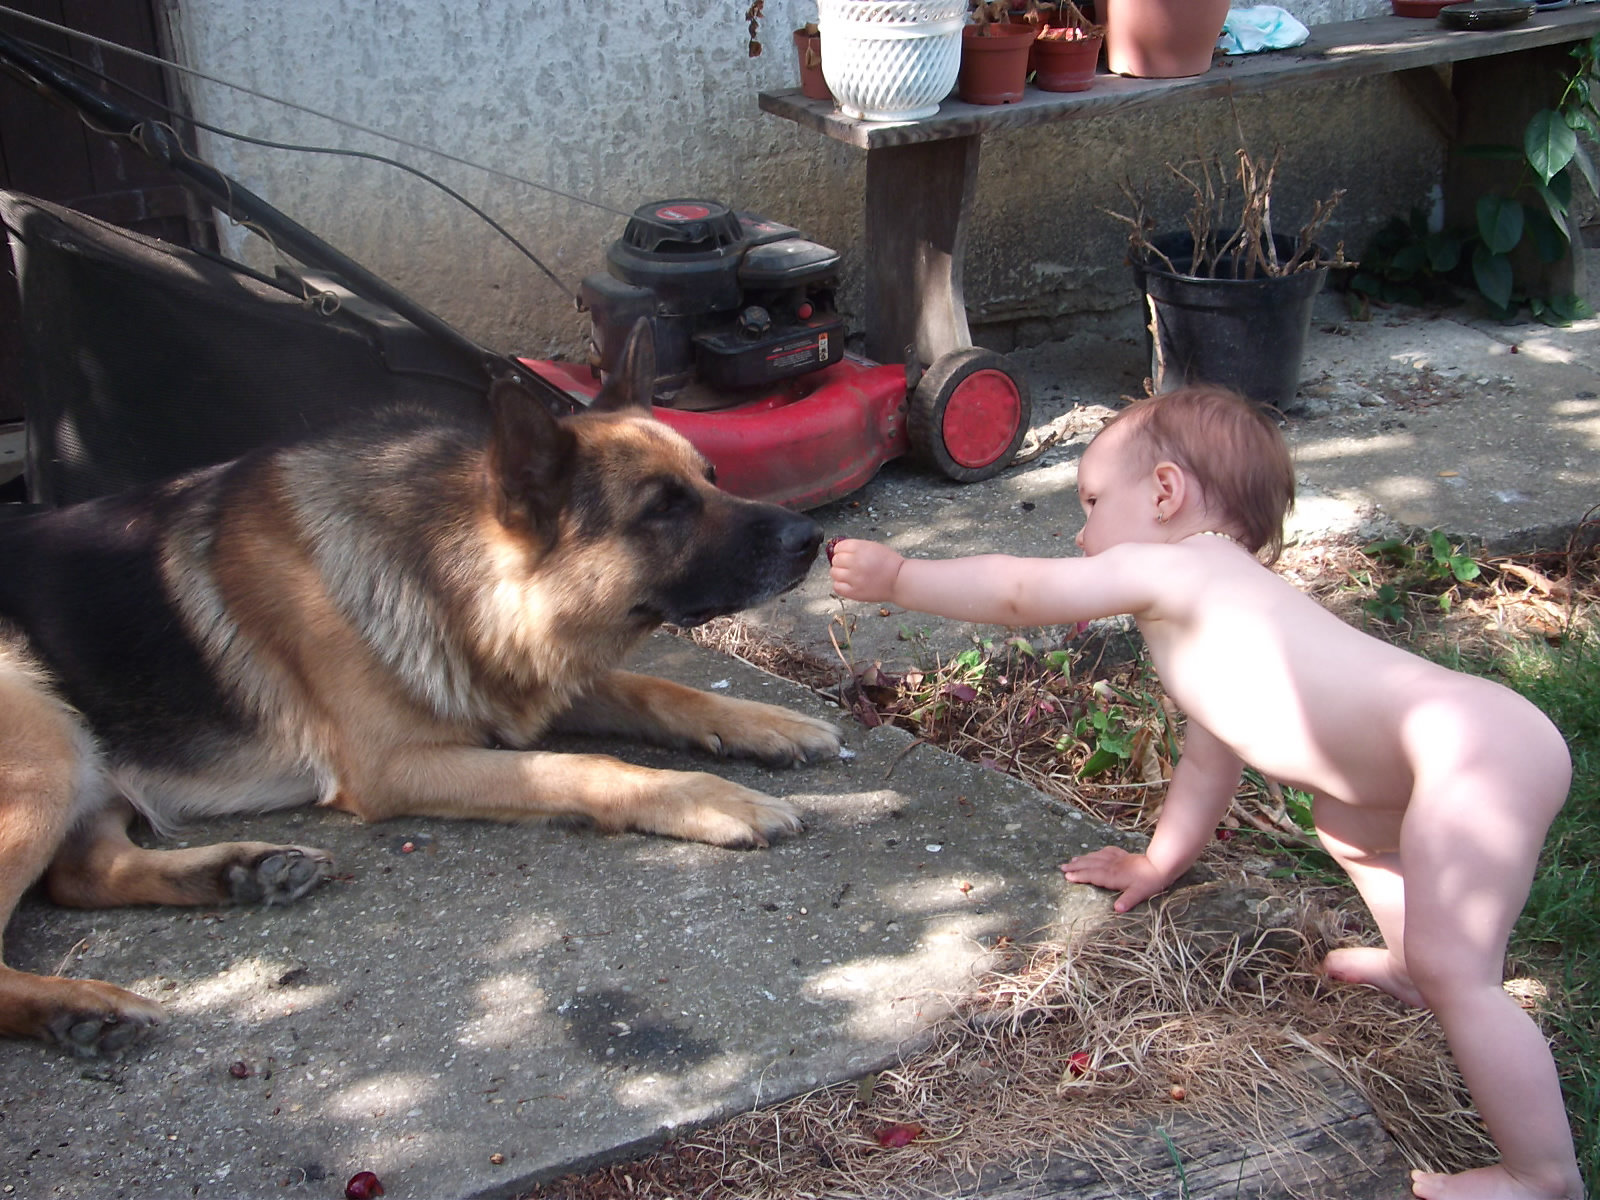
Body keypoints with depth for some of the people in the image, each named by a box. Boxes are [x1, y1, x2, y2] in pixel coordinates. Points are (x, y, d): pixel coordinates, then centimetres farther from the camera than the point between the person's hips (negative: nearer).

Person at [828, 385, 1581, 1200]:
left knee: (1456, 976, -8)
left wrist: (895, 576, 8)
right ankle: (1415, 965, 52)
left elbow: (1019, 593, -4)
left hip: (1472, 750, -11)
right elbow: (1210, 758, 34)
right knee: (1346, 819, 34)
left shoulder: (1164, 569, -5)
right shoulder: (1209, 609, 25)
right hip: (1458, 740, 11)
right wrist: (1159, 864, 44)